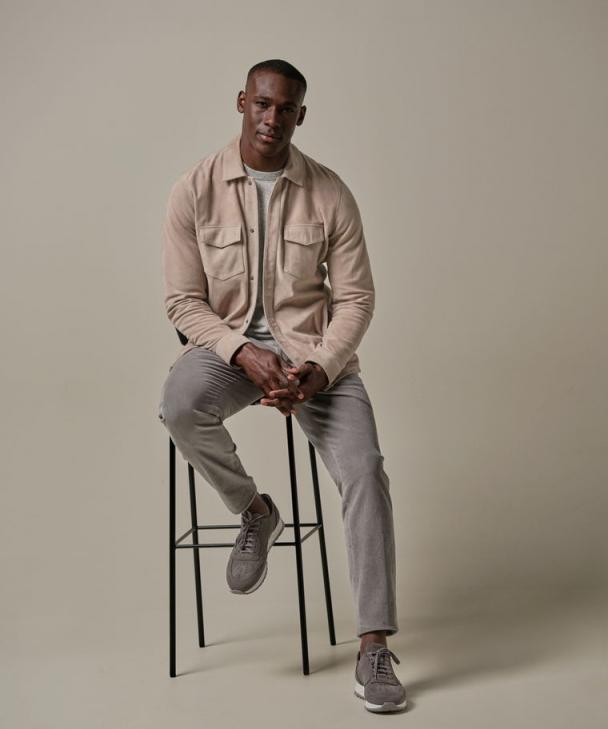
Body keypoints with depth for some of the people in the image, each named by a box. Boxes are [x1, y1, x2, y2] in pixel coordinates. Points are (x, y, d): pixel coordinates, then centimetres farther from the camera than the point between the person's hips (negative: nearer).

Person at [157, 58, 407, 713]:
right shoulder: (196, 189, -2)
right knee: (179, 407, -34)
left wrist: (316, 371, -17)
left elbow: (354, 300, -1)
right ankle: (254, 511, -3)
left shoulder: (330, 194, -1)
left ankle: (373, 649, -11)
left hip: (314, 351, 0)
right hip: (225, 343, 0)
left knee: (364, 470, -21)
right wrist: (243, 352, -19)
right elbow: (183, 299, -2)